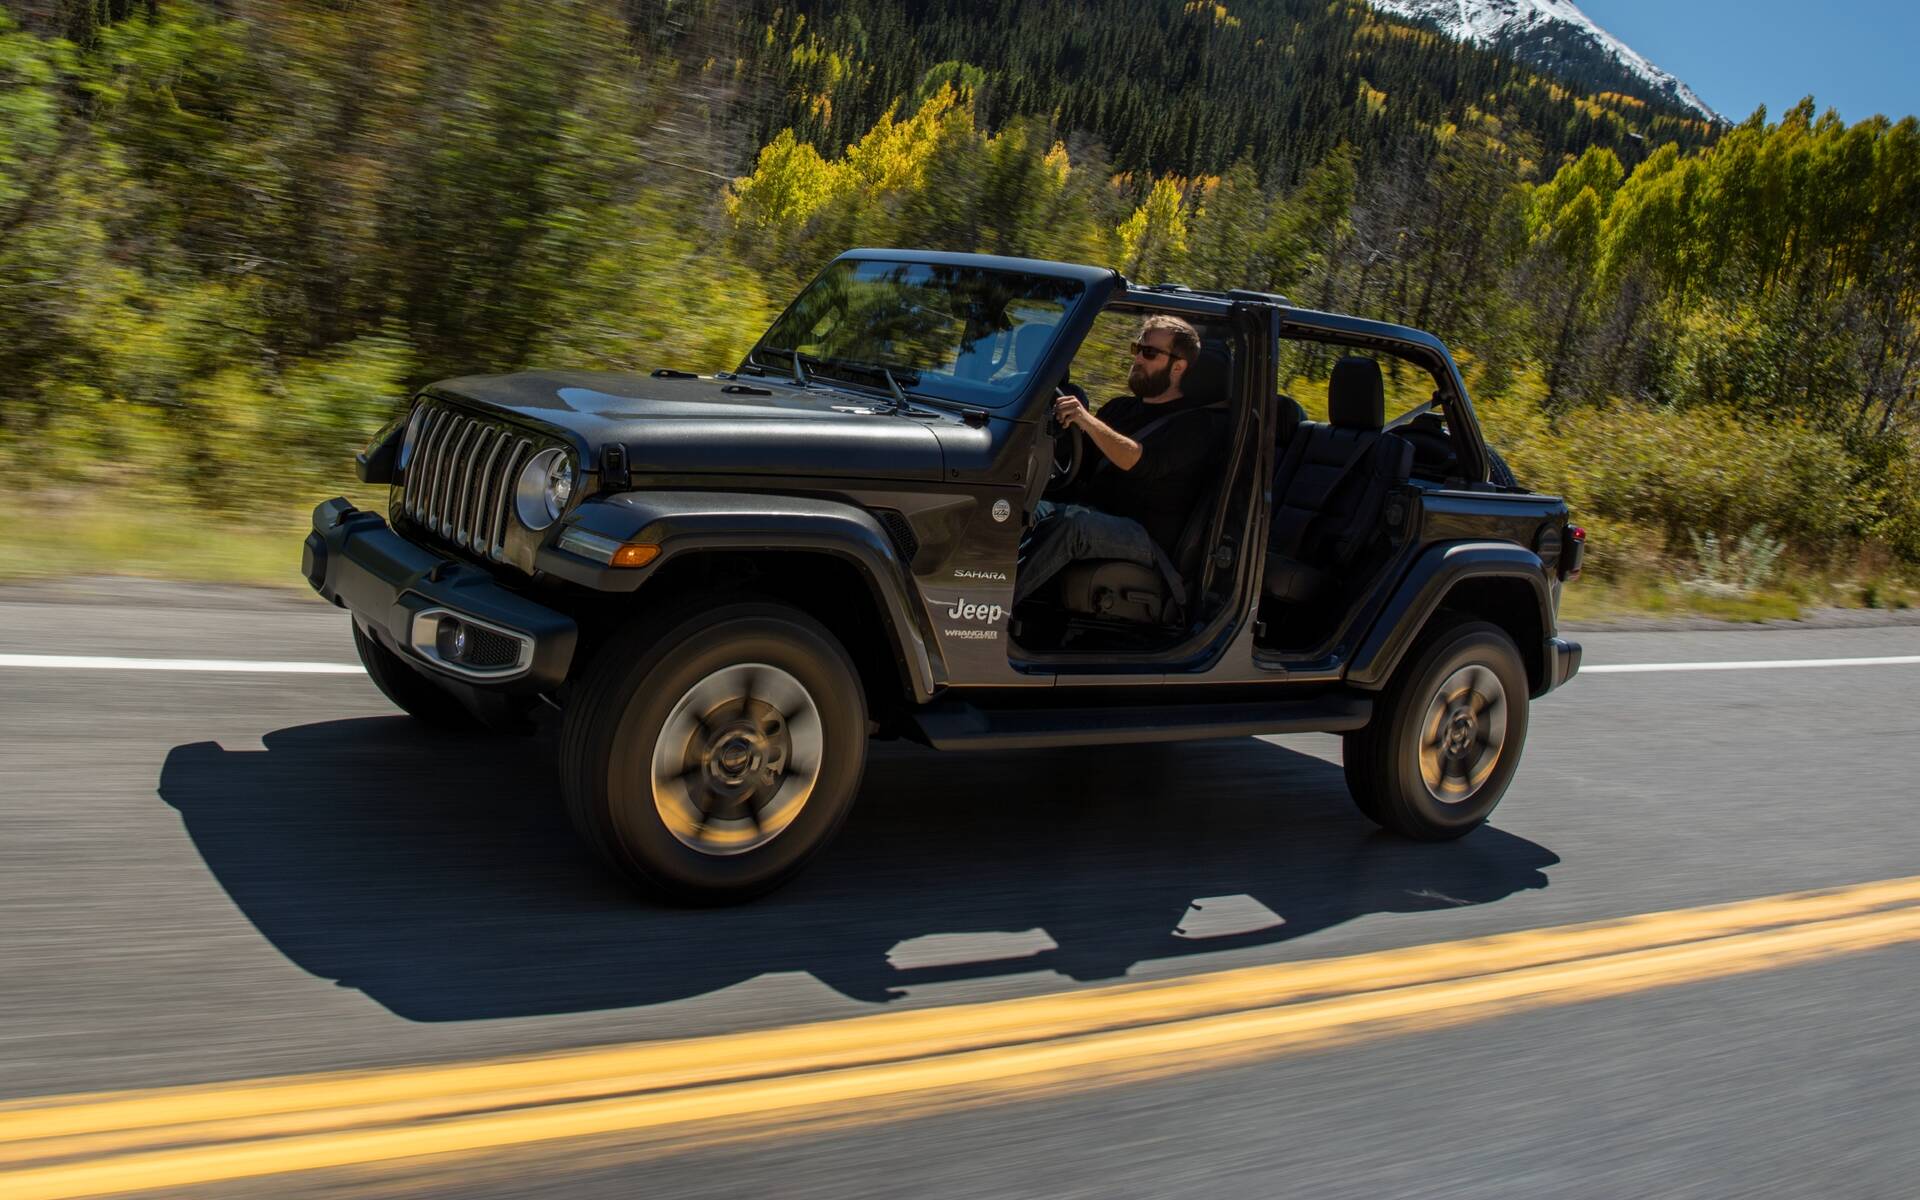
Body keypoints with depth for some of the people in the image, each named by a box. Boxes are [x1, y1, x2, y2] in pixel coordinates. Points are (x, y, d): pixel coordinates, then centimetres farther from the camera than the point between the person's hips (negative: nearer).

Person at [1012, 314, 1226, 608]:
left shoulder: (1195, 424, 2)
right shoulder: (1121, 408, 26)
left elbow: (1140, 463, -17)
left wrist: (1086, 419, -26)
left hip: (1147, 537, -6)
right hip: (1090, 512, 7)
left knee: (1071, 522, -38)